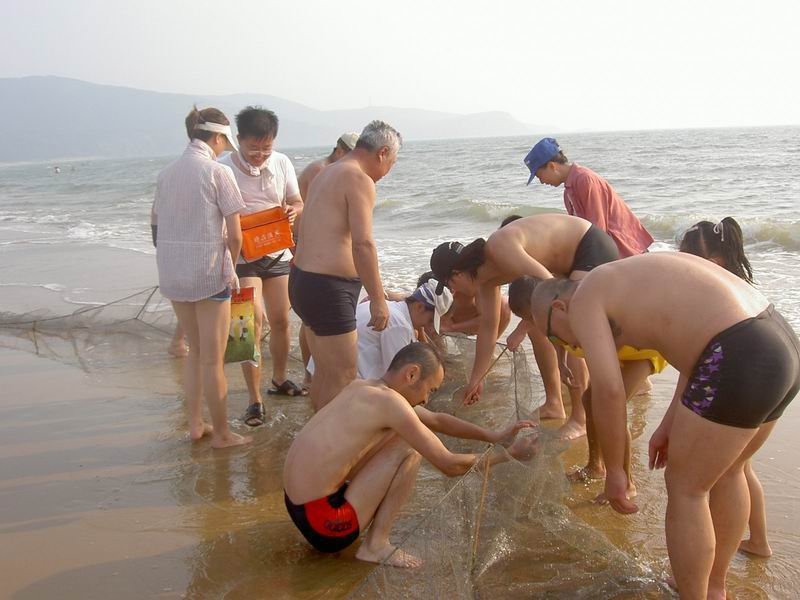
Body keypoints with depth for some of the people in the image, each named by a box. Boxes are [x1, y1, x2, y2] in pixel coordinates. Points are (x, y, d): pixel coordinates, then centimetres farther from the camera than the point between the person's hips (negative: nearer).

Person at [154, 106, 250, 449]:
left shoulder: (166, 173, 8)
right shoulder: (218, 172, -10)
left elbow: (161, 225, 7)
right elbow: (234, 235, -12)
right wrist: (231, 269, 7)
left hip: (172, 271, 6)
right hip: (209, 271, -6)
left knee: (195, 351, 21)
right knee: (213, 359, 5)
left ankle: (195, 424, 28)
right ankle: (221, 434, 17)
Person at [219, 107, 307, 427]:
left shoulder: (281, 163, -2)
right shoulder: (223, 169, -14)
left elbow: (297, 202, 7)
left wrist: (293, 211, -17)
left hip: (277, 253, 5)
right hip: (241, 255, -4)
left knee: (280, 321, 12)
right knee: (253, 323, -11)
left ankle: (280, 379, 34)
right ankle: (255, 400, -2)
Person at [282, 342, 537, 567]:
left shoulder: (365, 387, 9)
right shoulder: (390, 401, -18)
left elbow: (437, 420, 20)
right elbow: (450, 466, -13)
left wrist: (494, 435, 19)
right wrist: (510, 453, 1)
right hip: (322, 521, -9)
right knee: (411, 448, -8)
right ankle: (375, 546, 0)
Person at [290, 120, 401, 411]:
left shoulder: (327, 174, 17)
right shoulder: (360, 180, -13)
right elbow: (362, 244, -24)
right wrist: (378, 299, -19)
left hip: (302, 279, 10)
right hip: (327, 289, -10)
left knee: (324, 370, 21)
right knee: (343, 376, -1)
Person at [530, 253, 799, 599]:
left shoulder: (583, 300, 1)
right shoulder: (634, 278, 26)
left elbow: (608, 390, -11)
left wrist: (614, 470, 1)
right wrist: (670, 423, 26)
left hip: (740, 363, -10)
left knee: (685, 487, 10)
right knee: (726, 472, 27)